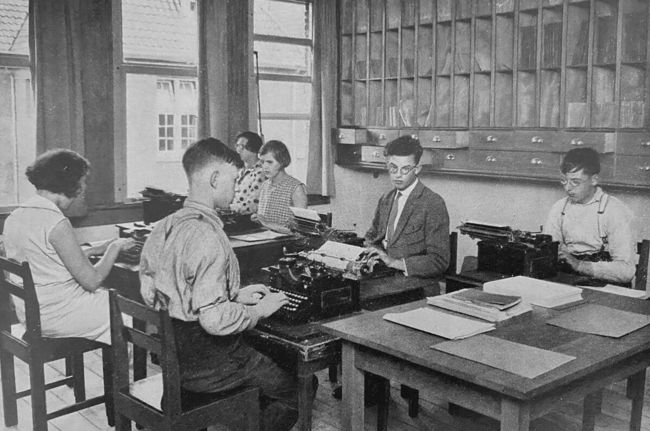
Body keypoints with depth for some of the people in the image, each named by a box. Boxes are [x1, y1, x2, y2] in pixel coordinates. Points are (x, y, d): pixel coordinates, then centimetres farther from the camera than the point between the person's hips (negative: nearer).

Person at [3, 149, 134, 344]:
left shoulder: (14, 218, 2)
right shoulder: (56, 223, -24)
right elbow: (91, 280, -19)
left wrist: (91, 251, 12)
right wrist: (115, 247, -5)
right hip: (58, 317, -9)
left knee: (109, 295, 23)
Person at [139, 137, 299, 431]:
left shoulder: (163, 228, 2)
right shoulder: (207, 237, -26)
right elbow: (214, 320, -29)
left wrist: (235, 295, 10)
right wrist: (258, 311, -12)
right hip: (207, 365, -9)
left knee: (276, 357, 25)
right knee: (300, 387, 8)